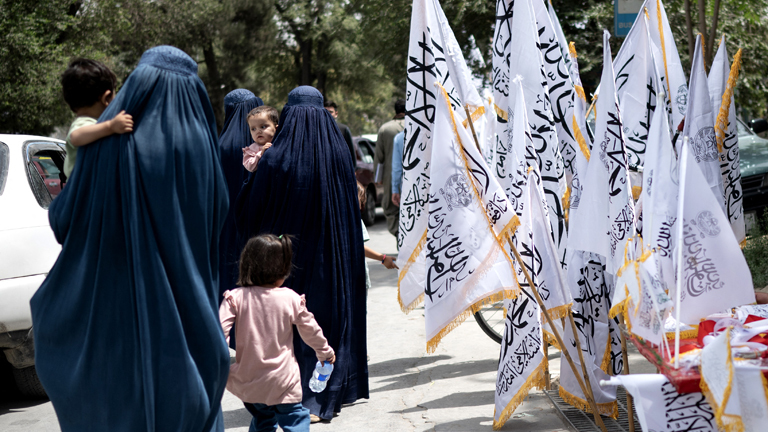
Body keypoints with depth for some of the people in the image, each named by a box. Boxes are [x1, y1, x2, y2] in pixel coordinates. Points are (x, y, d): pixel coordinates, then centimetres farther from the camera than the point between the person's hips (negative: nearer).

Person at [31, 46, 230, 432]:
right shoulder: (198, 144, -5)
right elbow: (218, 214, 6)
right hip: (186, 309, 2)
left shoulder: (108, 142, -11)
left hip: (118, 308, -1)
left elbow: (65, 218, -4)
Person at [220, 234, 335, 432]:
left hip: (247, 379, 2)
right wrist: (325, 352, 22)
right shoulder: (291, 299, -7)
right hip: (282, 381, -2)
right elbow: (310, 329, 5)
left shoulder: (236, 297, -10)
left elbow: (220, 330, -18)